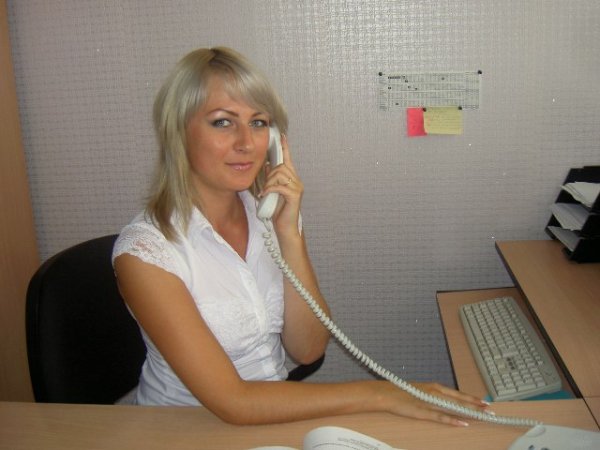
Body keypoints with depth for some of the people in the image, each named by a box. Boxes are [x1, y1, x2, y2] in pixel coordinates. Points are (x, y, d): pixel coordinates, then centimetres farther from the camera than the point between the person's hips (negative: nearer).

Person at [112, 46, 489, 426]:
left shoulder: (271, 212, -2)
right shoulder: (144, 250, -18)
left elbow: (307, 350, -7)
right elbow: (231, 401, -21)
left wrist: (289, 234, -18)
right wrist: (379, 393, -22)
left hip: (274, 415, 5)